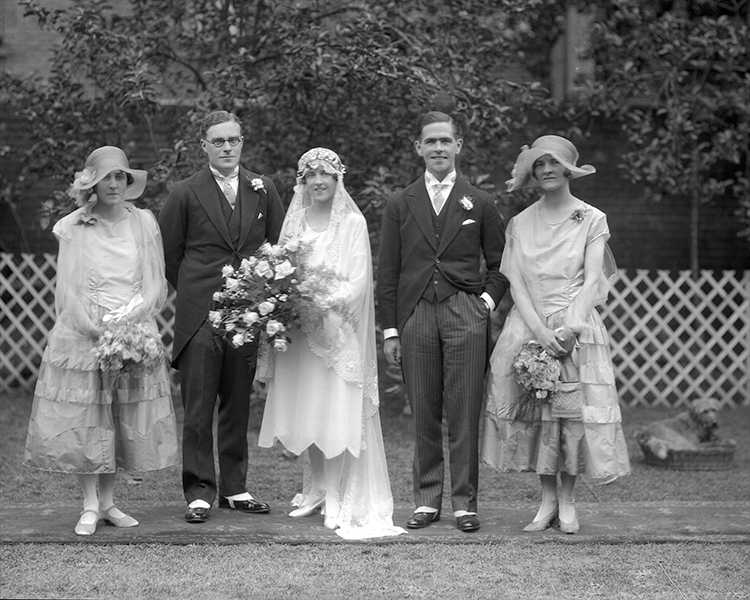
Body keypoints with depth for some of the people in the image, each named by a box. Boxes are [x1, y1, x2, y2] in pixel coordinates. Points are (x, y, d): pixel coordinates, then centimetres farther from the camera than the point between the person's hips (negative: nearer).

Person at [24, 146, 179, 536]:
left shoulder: (144, 223, 5)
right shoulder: (73, 228, 0)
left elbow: (155, 283, 4)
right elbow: (68, 288, -3)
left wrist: (129, 319, -11)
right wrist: (99, 329, -14)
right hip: (83, 335, -2)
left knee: (125, 420, 3)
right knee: (83, 418, -2)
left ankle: (108, 502, 13)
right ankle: (90, 506, 5)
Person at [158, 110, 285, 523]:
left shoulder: (263, 190, 8)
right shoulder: (186, 194, 0)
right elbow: (168, 253, 5)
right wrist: (193, 291, 8)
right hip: (199, 314, -3)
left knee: (238, 404, 9)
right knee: (199, 406, -2)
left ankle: (234, 489, 17)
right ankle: (199, 492, 3)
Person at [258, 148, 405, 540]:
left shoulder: (352, 223, -2)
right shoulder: (294, 221, 12)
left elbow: (358, 281, -8)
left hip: (338, 328, -4)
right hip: (297, 331, 5)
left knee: (339, 415, -5)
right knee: (306, 415, 8)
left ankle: (342, 501, 2)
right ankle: (319, 489, 22)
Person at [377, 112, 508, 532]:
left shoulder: (480, 204, 9)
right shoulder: (401, 206, 11)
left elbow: (500, 264, 13)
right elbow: (388, 273, 10)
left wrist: (488, 300, -3)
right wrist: (390, 330, 5)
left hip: (465, 313, -1)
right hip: (416, 315, 1)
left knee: (465, 414, -3)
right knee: (424, 414, 4)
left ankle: (465, 502, 4)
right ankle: (427, 501, 12)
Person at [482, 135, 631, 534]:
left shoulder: (592, 220, 4)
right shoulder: (520, 224, 10)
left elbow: (592, 279, -3)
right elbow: (515, 280, 2)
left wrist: (571, 328, -16)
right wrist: (539, 329, -12)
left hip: (576, 327, -2)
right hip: (528, 326, 2)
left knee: (575, 410, -7)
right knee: (532, 411, -2)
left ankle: (567, 500, 7)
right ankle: (547, 499, 9)